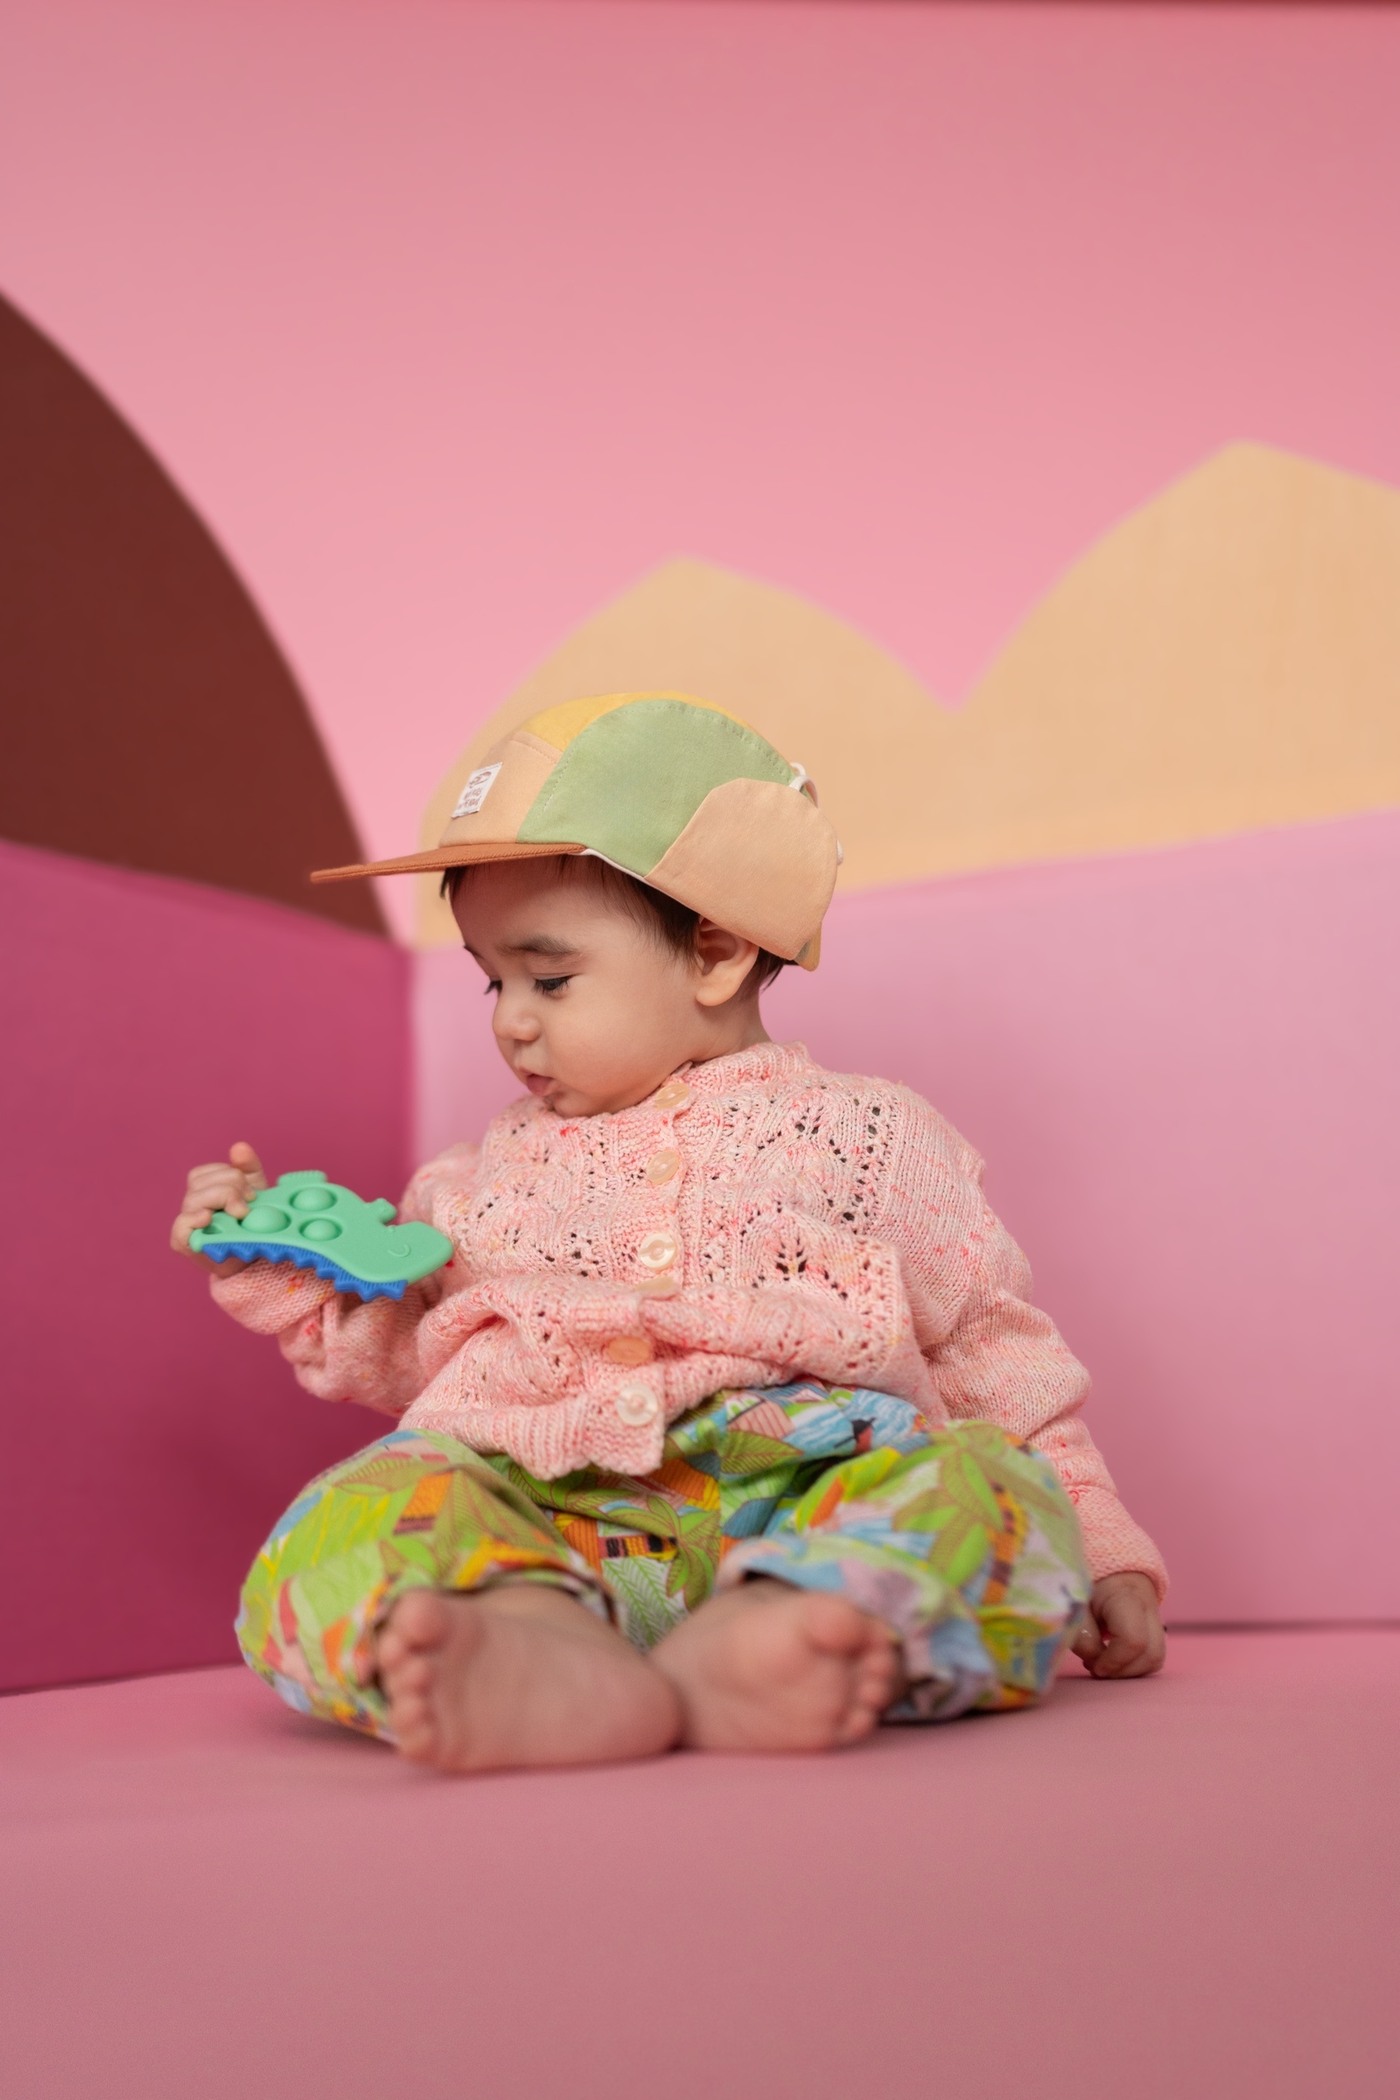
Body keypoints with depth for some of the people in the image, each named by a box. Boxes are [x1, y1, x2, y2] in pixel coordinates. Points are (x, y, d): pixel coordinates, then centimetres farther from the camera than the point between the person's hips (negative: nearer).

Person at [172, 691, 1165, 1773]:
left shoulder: (871, 1135, 15)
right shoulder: (492, 1174, 25)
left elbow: (999, 1358, 16)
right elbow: (392, 1348, 32)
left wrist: (1101, 1547, 11)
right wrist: (278, 1265, 18)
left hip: (812, 1497, -1)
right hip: (536, 1518, 2)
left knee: (989, 1491, -31)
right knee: (344, 1526, -28)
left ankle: (758, 1642, -54)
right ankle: (544, 1654, -54)